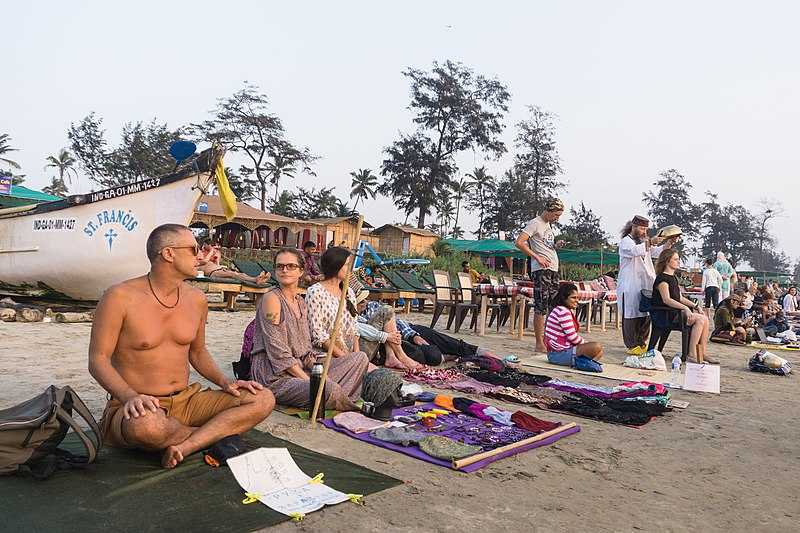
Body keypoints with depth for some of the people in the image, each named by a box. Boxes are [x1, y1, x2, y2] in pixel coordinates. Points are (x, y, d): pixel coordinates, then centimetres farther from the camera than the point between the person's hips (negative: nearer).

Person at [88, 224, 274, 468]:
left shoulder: (196, 299, 7)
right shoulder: (120, 297, -10)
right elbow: (98, 360, -10)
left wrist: (224, 381, 0)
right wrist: (130, 396, -28)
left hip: (187, 401, 5)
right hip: (140, 407, -5)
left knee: (263, 400, -13)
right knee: (145, 424, -43)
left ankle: (183, 448, -27)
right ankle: (216, 435, -11)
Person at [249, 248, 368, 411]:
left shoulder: (301, 301, 16)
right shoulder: (271, 299, -8)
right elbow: (277, 352, -15)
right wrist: (307, 379, -17)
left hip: (301, 368, 8)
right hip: (276, 376, -8)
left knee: (359, 358, -3)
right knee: (331, 389, -32)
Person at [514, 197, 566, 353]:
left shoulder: (548, 225, 21)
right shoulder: (535, 223, -6)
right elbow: (519, 242, -16)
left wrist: (556, 245, 9)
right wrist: (537, 257, -18)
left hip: (553, 270, 9)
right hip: (541, 270, -9)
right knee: (541, 308, -8)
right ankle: (539, 344, -3)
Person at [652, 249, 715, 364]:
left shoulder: (673, 278, 20)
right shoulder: (662, 278, -10)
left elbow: (680, 298, 21)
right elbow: (666, 300, -22)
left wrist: (694, 305, 8)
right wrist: (685, 308, -29)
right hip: (664, 315, -9)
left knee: (704, 319, -9)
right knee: (700, 319, -21)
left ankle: (701, 354, -6)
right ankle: (691, 354, -17)